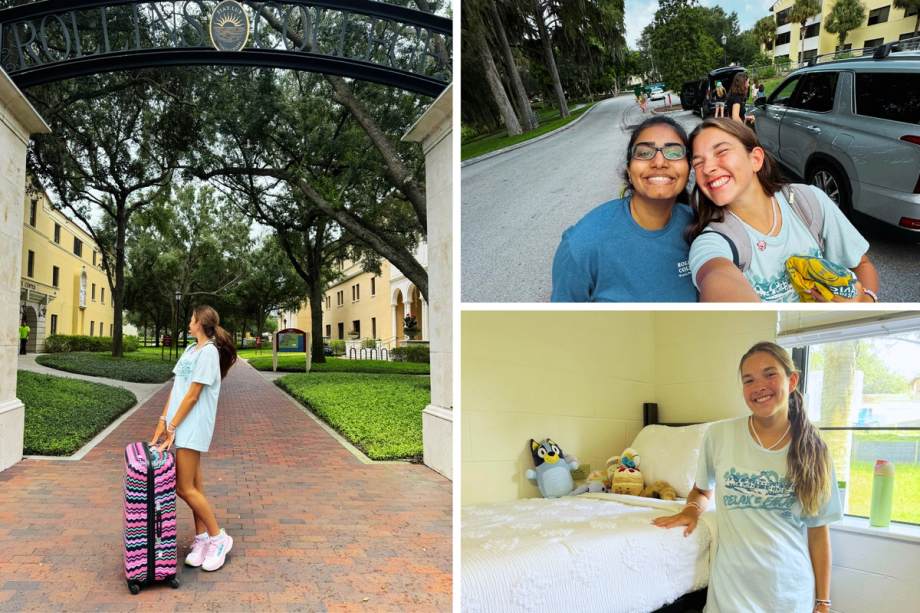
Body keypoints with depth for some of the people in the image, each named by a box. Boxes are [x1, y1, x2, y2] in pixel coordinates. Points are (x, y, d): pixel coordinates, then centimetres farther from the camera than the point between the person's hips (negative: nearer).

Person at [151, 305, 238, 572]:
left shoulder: (208, 352, -14)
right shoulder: (191, 350, 13)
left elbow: (192, 395, -15)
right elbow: (176, 387, 13)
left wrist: (172, 427, -13)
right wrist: (164, 419, 7)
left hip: (193, 427, -8)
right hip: (180, 425, 8)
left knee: (184, 488, -6)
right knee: (193, 485, 11)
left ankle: (218, 538, 7)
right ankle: (202, 539, 20)